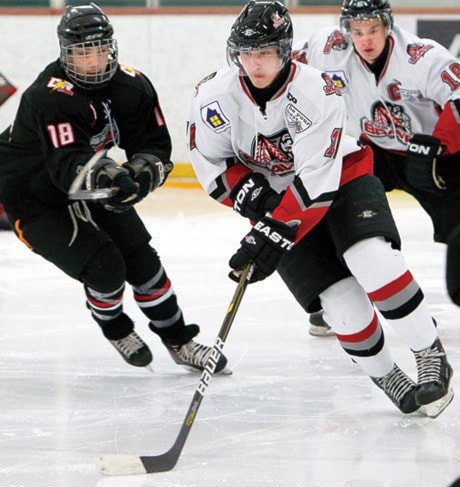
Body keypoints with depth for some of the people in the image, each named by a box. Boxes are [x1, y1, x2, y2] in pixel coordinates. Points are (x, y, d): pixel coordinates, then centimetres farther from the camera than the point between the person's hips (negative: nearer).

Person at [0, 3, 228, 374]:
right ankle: (114, 328, 16)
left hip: (92, 188, 7)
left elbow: (156, 145, -8)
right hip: (33, 196, -7)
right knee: (105, 268, -16)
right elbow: (66, 166, -42)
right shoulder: (50, 97, -32)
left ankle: (179, 341, 18)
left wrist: (142, 172, -30)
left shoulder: (133, 86, -11)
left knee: (141, 258, 2)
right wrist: (109, 176, -59)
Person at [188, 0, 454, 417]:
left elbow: (316, 182, -29)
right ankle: (386, 378, 12)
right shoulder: (215, 96, -16)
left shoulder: (318, 92, -26)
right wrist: (247, 192, -21)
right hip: (275, 201, 2)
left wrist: (272, 238, -34)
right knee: (342, 302, -12)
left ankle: (431, 356, -14)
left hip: (342, 183, -2)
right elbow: (209, 162, -3)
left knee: (373, 261, -29)